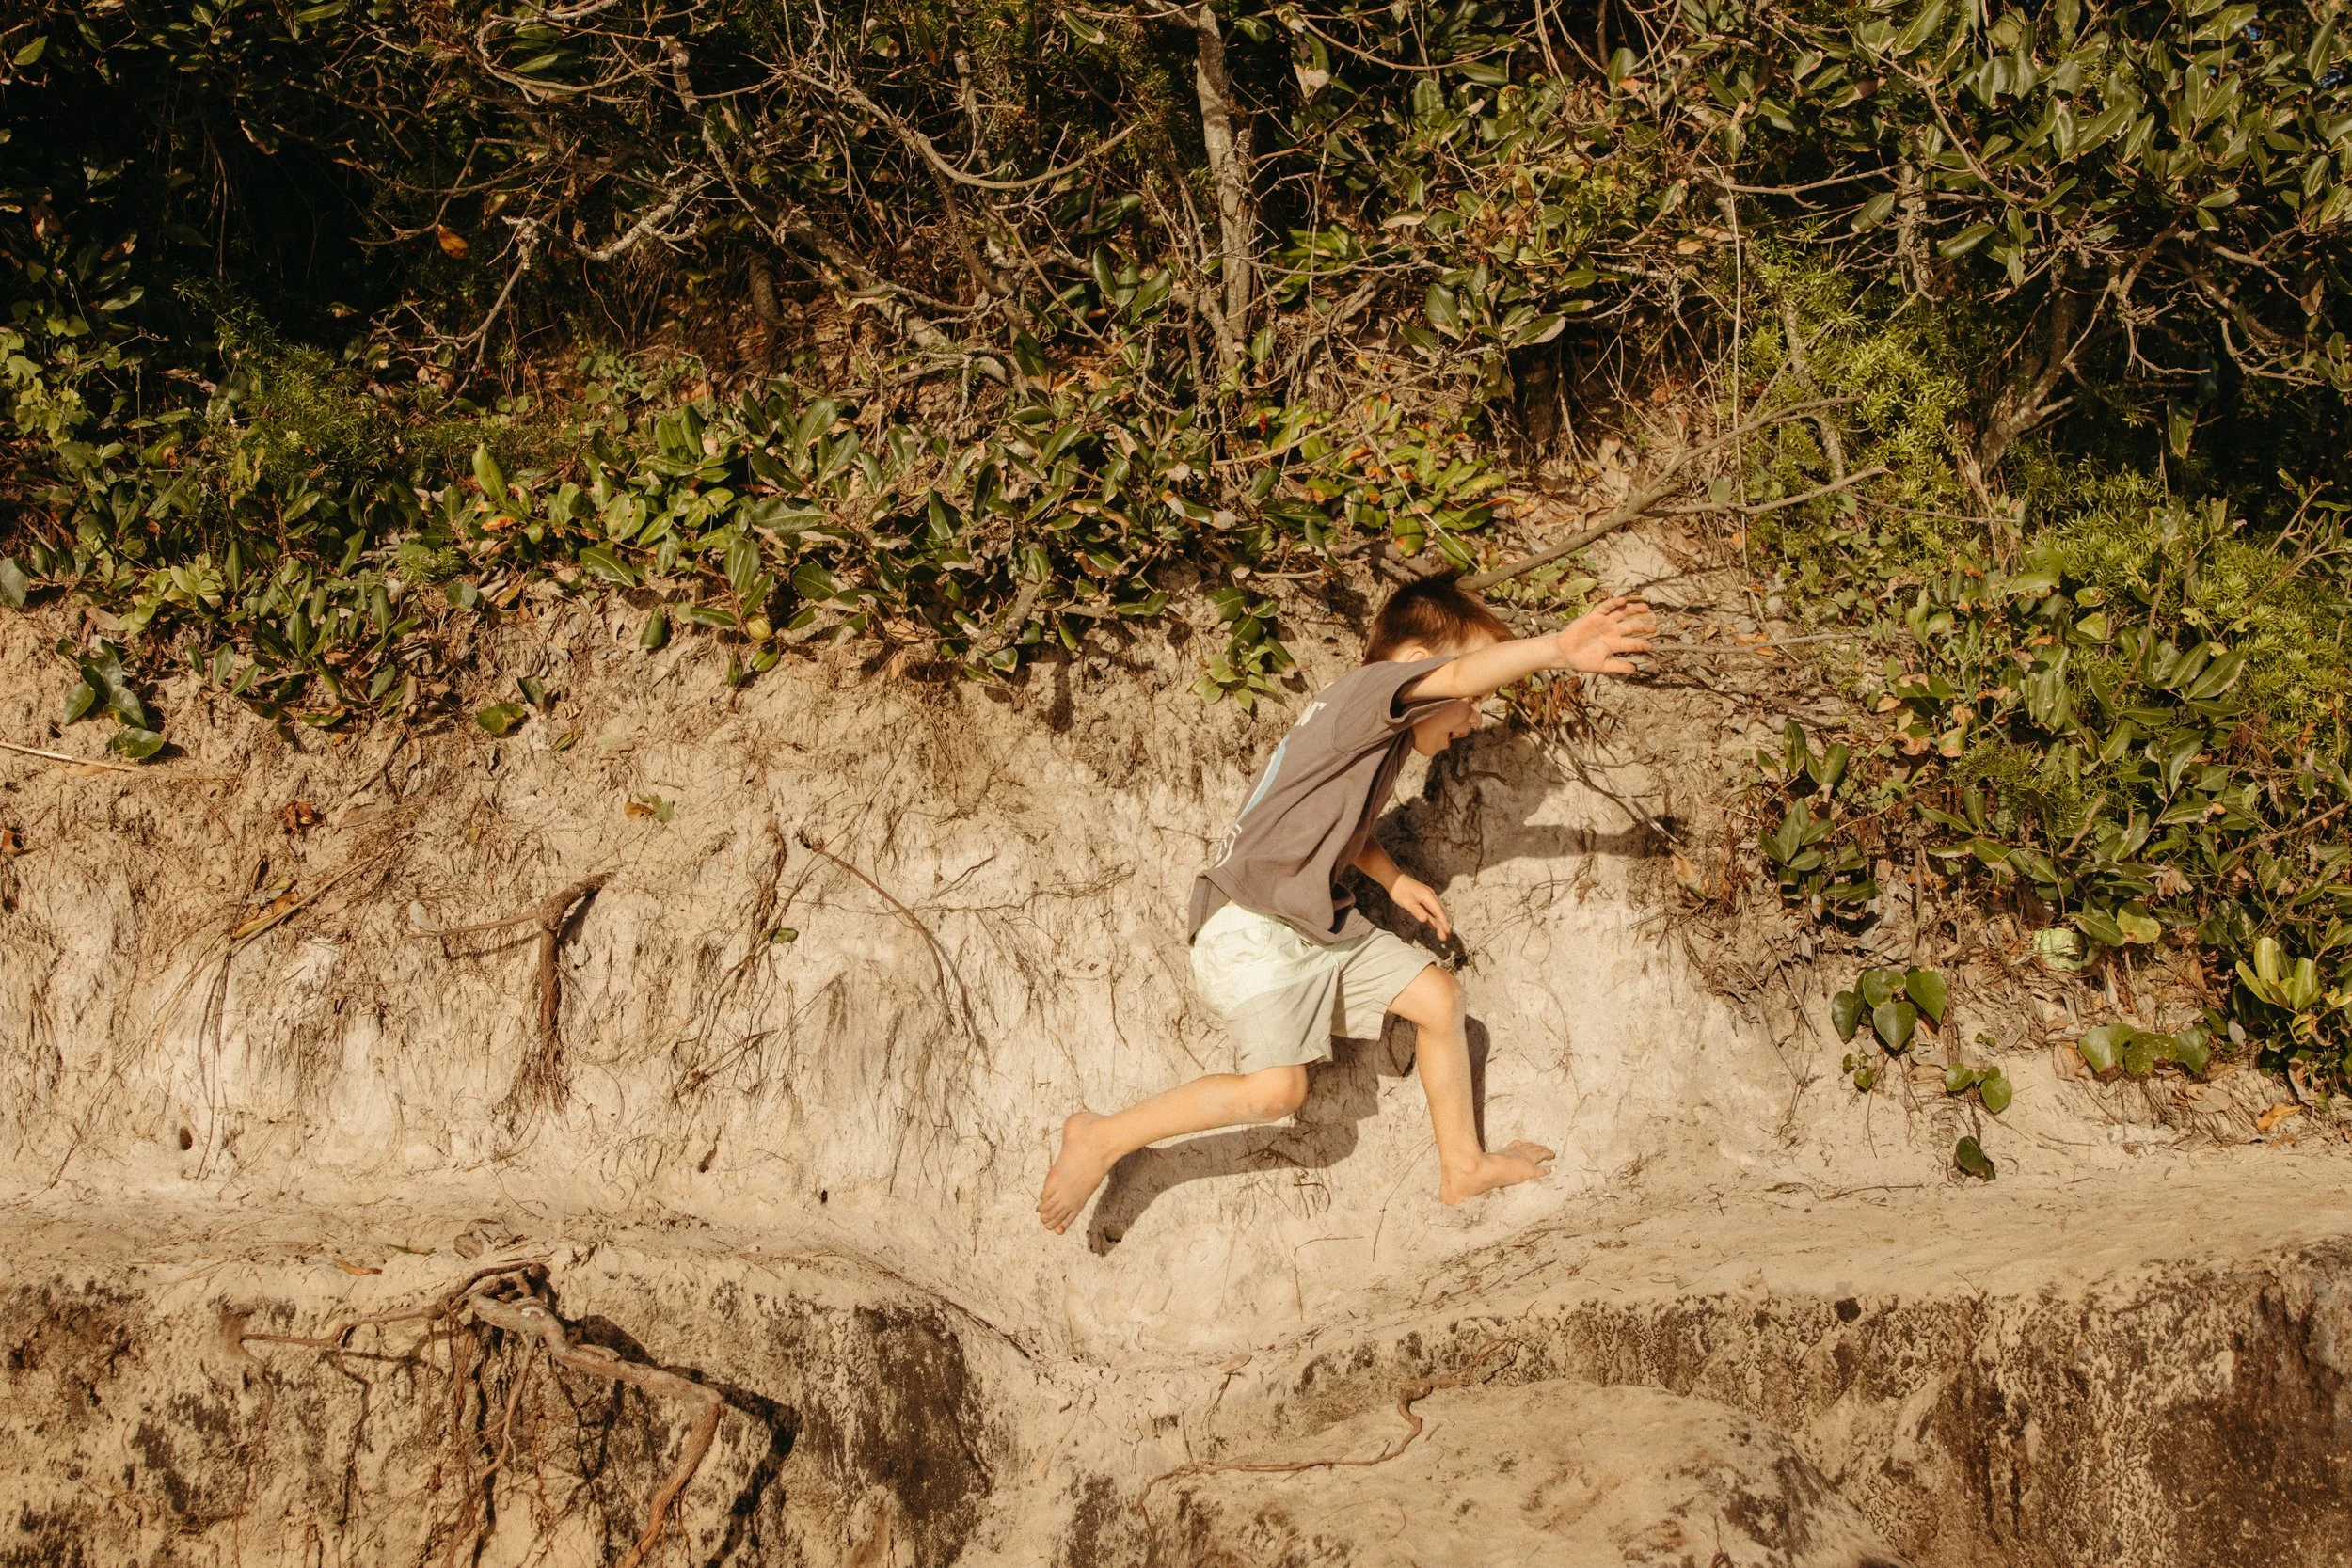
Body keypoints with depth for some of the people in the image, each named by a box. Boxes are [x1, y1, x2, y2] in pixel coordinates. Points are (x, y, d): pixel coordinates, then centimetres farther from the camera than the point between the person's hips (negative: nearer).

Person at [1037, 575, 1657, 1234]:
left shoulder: (1387, 739, 16)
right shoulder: (1363, 691, -14)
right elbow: (1459, 676, -36)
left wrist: (1393, 878, 20)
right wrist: (1556, 650, -50)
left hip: (1322, 924, 10)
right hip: (1252, 927, -10)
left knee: (1437, 993, 6)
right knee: (1276, 1088, -22)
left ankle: (1463, 1166, 22)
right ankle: (1103, 1139, -5)